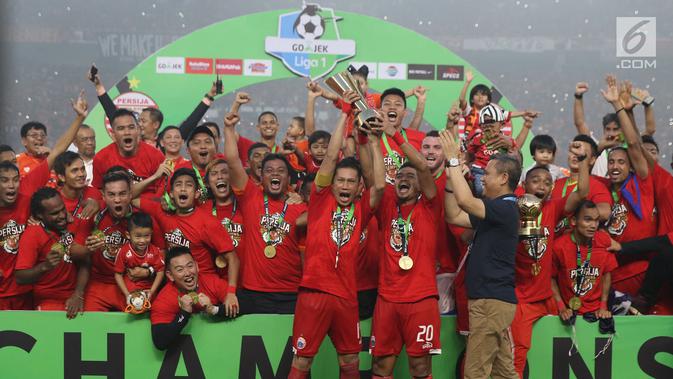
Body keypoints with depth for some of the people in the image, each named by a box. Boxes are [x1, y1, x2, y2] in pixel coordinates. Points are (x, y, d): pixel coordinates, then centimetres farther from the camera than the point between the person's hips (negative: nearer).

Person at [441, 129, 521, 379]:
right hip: (494, 299, 10)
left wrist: (453, 160, -16)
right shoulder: (498, 210, 18)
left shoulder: (505, 208, -13)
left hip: (492, 300, -10)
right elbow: (454, 216, 19)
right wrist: (450, 175, 10)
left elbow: (465, 200, -26)